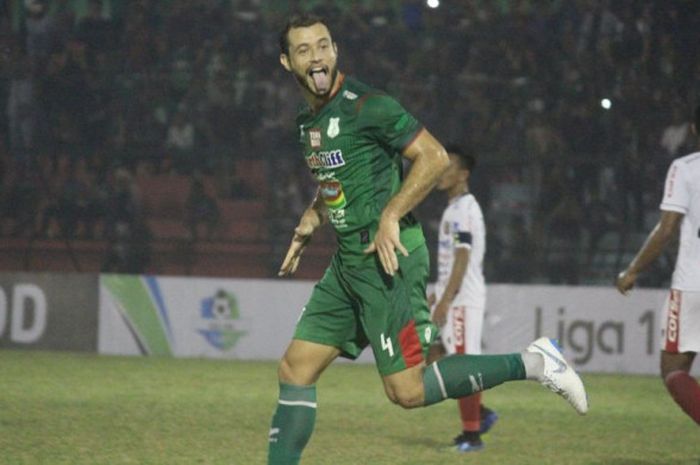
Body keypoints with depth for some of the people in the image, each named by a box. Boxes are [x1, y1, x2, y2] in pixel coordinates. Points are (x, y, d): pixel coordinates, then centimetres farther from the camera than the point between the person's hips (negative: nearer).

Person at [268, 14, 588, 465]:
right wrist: (311, 220, 18)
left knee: (407, 389, -12)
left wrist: (391, 215, -21)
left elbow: (434, 157, -17)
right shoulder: (309, 121, 14)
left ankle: (531, 363, -4)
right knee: (295, 370, 7)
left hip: (388, 258, -9)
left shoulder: (366, 106, -12)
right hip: (349, 260, 9)